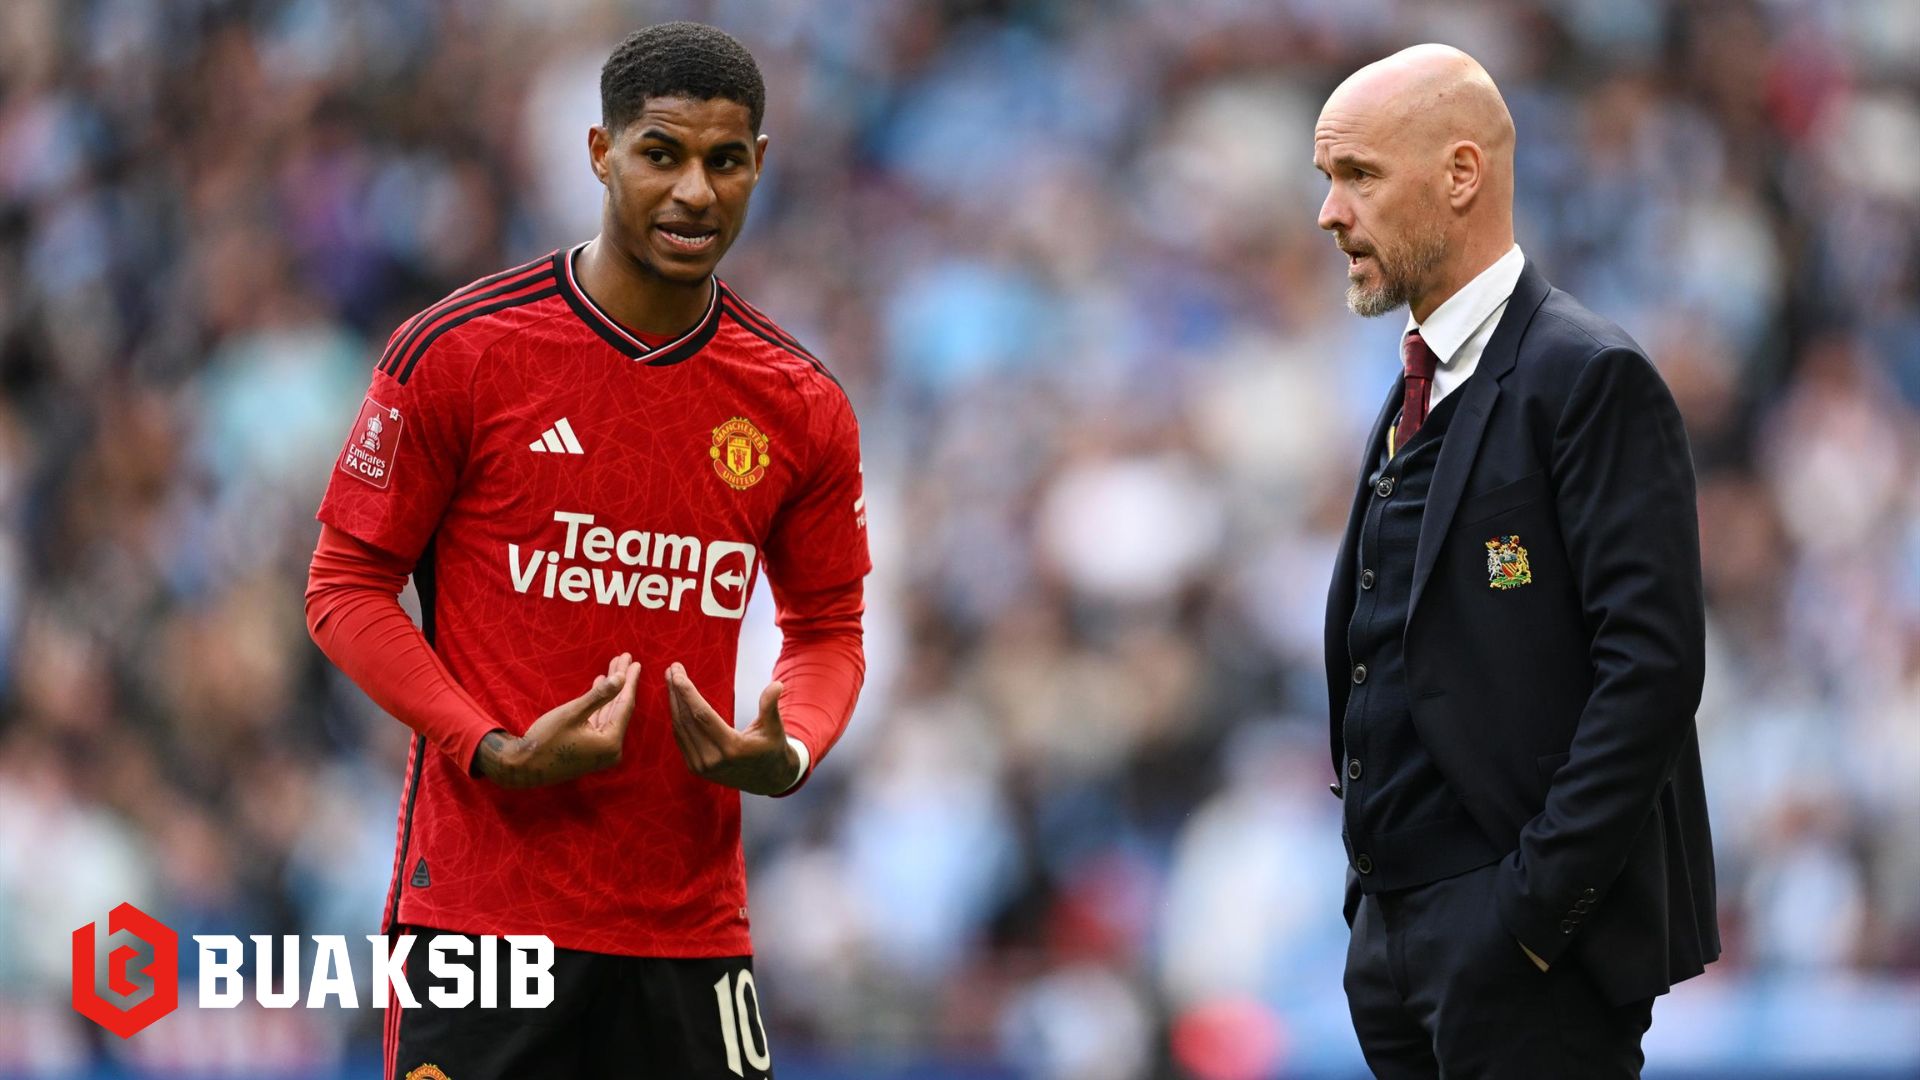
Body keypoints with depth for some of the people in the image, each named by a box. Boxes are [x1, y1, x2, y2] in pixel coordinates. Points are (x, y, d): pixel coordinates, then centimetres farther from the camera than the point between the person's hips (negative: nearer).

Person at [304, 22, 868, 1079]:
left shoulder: (799, 407, 4)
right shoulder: (455, 354, -6)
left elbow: (828, 627, 16)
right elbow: (346, 586, -1)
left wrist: (787, 756, -7)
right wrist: (499, 754, -15)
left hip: (691, 931, 3)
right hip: (477, 904, -3)